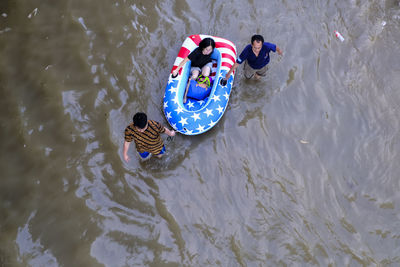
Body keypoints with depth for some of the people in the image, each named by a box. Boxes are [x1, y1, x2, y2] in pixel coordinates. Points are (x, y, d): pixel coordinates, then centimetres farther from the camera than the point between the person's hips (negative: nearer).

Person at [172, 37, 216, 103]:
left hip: (206, 64, 2)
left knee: (206, 75, -33)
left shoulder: (211, 51, -23)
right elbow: (185, 60, -31)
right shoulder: (197, 51, -34)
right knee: (194, 76, -34)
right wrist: (177, 70, -31)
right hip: (195, 66, -2)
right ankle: (186, 93, -22)